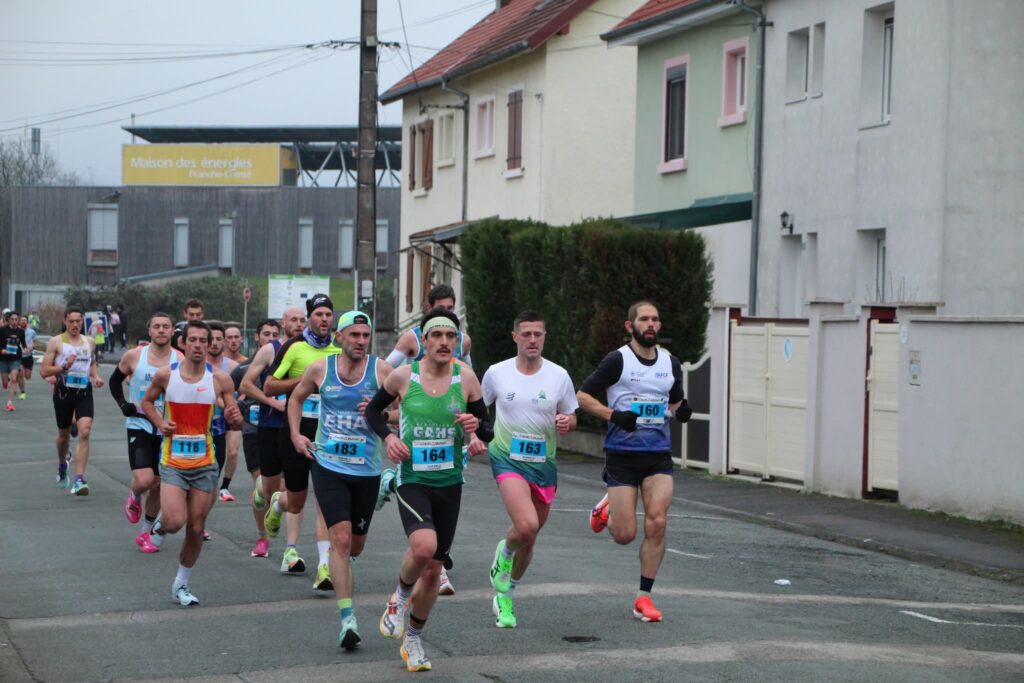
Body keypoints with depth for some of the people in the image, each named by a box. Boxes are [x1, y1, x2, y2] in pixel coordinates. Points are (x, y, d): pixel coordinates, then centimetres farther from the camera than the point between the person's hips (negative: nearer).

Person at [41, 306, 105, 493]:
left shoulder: (89, 342, 9)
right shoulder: (56, 342, -3)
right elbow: (44, 371, -7)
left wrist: (96, 376, 9)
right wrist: (64, 367, -21)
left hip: (84, 392, 1)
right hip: (64, 392, -1)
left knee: (84, 432, -17)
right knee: (64, 434, 15)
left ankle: (79, 480, -20)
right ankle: (62, 465, 47)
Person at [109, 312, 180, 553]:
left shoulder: (180, 361, -6)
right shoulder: (133, 356, -5)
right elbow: (115, 381, 13)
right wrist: (123, 404, -3)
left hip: (166, 431, 1)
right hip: (139, 426, -1)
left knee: (158, 486, 9)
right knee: (144, 480, -19)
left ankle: (147, 533, 27)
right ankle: (134, 496, 17)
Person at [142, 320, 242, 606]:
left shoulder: (220, 380, -4)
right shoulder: (166, 375, -6)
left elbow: (236, 423, 2)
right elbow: (147, 401, 13)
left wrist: (234, 418, -22)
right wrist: (160, 423, -6)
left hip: (204, 464, 2)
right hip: (173, 462, -1)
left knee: (196, 529, 6)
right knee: (175, 523, -18)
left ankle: (181, 584, 25)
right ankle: (160, 518, 20)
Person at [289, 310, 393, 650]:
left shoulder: (381, 370, -4)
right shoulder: (320, 369, 0)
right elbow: (297, 397, 19)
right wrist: (295, 433, 8)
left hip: (367, 469, 1)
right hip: (328, 466, -1)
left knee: (355, 544, 15)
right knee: (341, 539, -15)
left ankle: (339, 572, 52)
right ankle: (347, 618, -17)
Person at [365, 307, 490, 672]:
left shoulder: (466, 378, -3)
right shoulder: (403, 375, -6)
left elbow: (486, 430, 6)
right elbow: (373, 410, 10)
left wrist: (475, 428, -16)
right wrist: (388, 437, -8)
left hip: (450, 482, 3)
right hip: (412, 480, -3)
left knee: (433, 568, 10)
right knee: (423, 545, -29)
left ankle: (413, 639, 32)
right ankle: (400, 596, 4)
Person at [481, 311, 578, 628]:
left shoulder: (559, 375, 0)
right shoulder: (496, 373, -3)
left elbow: (571, 417, 9)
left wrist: (566, 422, -13)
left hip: (544, 463, 3)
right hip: (508, 459, -3)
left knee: (529, 540, 12)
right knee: (526, 526, -25)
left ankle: (505, 595, 34)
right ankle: (504, 553, 9)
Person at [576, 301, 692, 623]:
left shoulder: (671, 363, 10)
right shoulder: (617, 360, -6)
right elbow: (582, 395, -4)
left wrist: (681, 410, 1)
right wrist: (613, 415, -18)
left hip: (659, 455, 3)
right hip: (622, 454, -3)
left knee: (656, 524, -12)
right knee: (625, 534, -3)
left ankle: (644, 597, 0)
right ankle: (606, 508, 33)